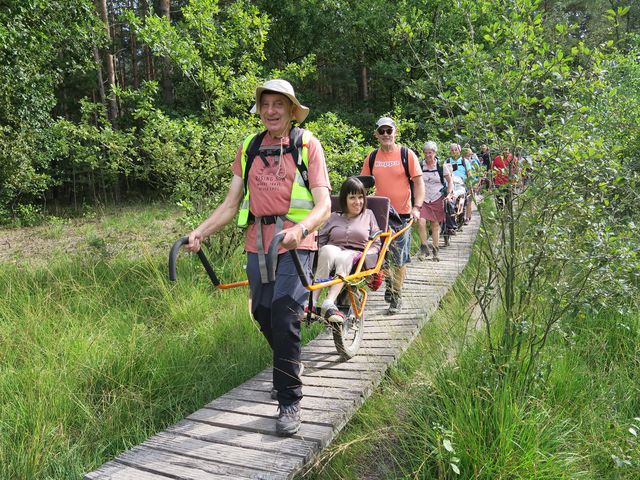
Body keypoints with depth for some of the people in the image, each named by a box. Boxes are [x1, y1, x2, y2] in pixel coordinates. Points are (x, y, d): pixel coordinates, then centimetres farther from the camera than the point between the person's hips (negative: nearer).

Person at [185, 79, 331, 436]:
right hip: (257, 246, 5)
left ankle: (290, 402, 2)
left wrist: (300, 229, -30)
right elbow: (232, 203, 11)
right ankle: (290, 369, 40)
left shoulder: (308, 145, -2)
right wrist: (200, 231, -3)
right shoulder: (249, 148, 11)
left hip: (295, 246, -4)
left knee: (284, 319, -14)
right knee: (264, 317, 12)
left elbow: (324, 206, -10)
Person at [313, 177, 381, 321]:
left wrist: (364, 254, -8)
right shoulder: (334, 217, 21)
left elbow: (376, 245, 12)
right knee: (327, 250, -37)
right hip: (330, 254, 1)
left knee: (344, 258, -38)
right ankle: (312, 300, -45)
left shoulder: (368, 215, 20)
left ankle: (329, 303, -53)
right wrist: (319, 252, -10)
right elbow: (320, 240, 12)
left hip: (355, 256, -1)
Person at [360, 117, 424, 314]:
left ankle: (397, 296, 16)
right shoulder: (372, 157, 6)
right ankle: (389, 283, 34)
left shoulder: (406, 154, -2)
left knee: (399, 258, 2)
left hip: (402, 214, -3)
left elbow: (419, 182, -3)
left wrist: (416, 207, -15)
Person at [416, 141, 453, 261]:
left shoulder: (441, 166, 0)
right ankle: (424, 249, -3)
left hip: (437, 199, 0)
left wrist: (449, 194, -3)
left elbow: (450, 181, 9)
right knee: (421, 222, -17)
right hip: (423, 199, 0)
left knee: (435, 225, 6)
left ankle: (435, 251, 19)